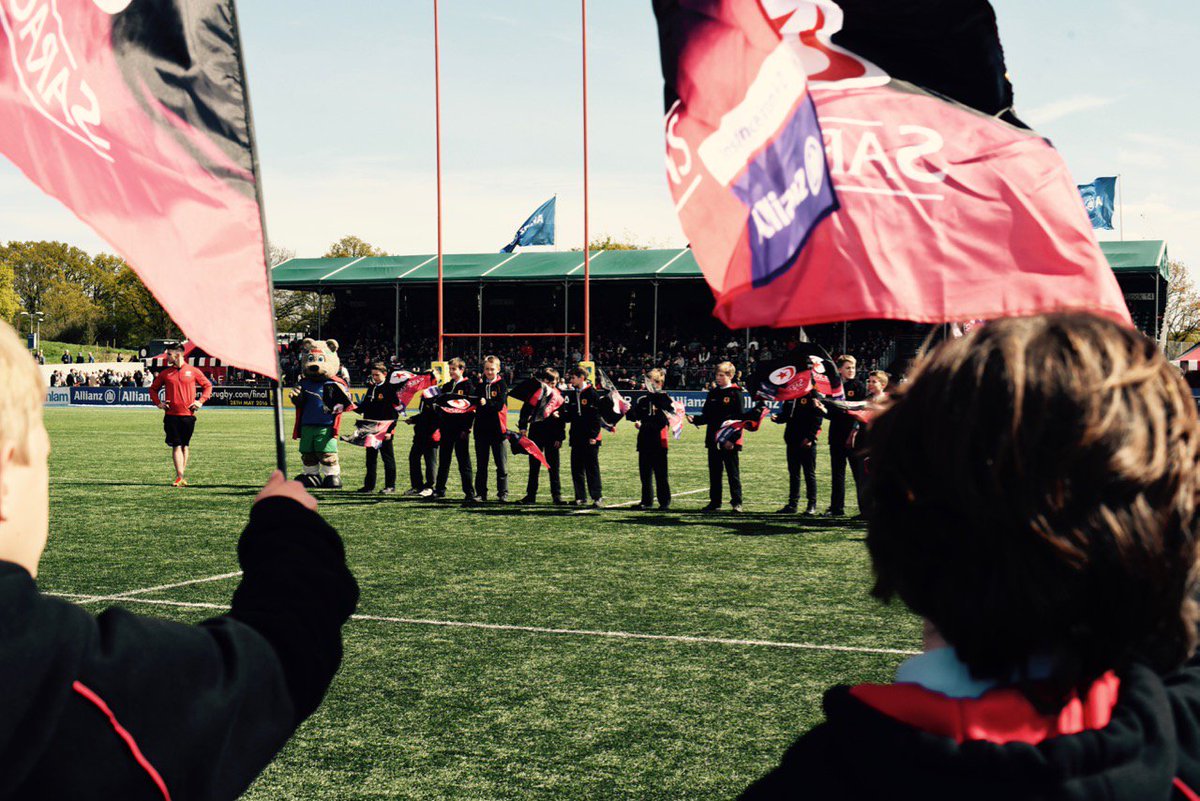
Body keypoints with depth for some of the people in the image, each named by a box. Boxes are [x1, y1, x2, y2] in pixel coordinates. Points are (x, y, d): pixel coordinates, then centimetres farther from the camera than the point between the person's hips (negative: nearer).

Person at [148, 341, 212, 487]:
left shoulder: (193, 371, 2)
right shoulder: (165, 373, 7)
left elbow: (207, 385, 10)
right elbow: (153, 388, 18)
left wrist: (200, 401, -1)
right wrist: (158, 403, 3)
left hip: (188, 415, 0)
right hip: (171, 415, 0)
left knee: (185, 446, 9)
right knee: (176, 446, -5)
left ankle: (182, 475, 18)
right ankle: (179, 477, -8)